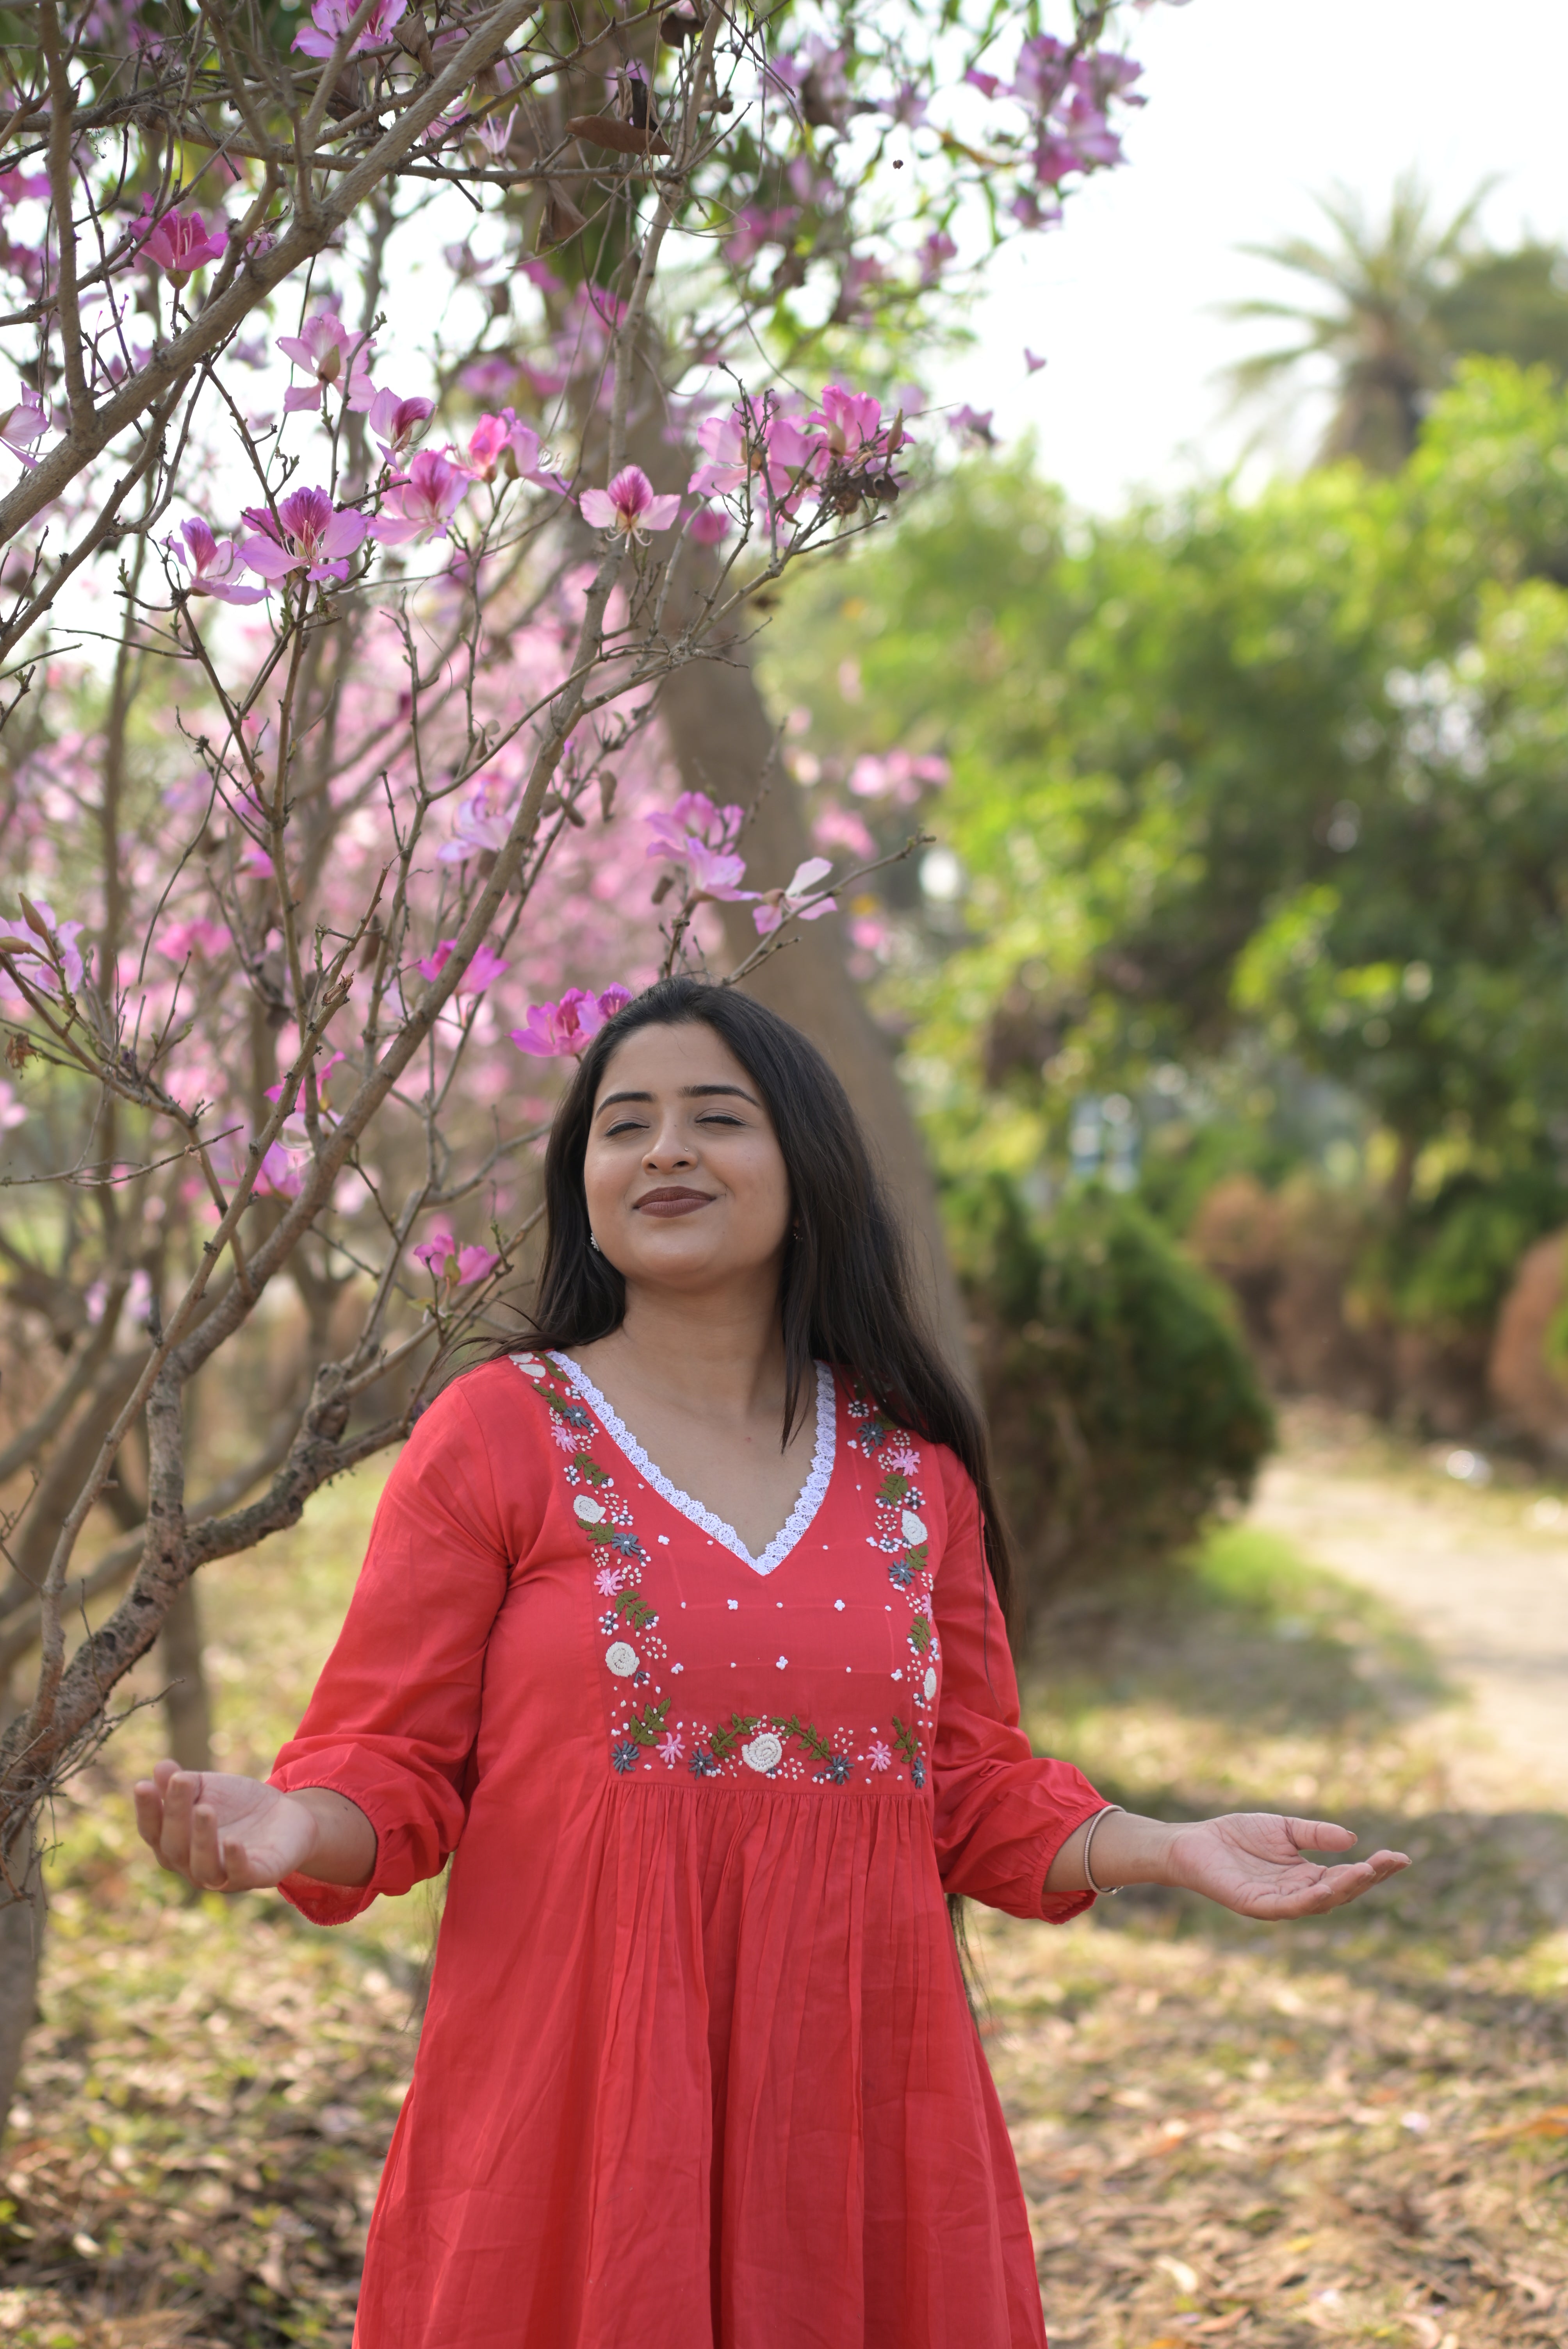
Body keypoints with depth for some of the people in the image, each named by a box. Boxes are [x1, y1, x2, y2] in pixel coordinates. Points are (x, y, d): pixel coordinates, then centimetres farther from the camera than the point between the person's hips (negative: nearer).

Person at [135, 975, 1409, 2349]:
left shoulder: (913, 1465, 9)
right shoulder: (497, 1436, -1)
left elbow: (979, 1793, 13)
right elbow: (393, 1767, -2)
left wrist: (1171, 1849, -1)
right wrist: (289, 1829, -23)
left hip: (852, 2095, 3)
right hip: (580, 2092, -3)